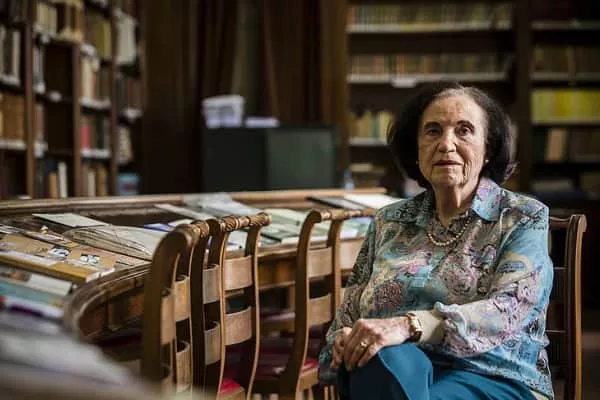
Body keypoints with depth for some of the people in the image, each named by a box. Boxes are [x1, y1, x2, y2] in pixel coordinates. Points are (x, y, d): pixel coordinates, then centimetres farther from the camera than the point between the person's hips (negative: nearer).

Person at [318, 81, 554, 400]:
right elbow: (349, 313, 18)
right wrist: (347, 340, -9)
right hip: (398, 371, 3)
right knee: (387, 358, -35)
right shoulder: (388, 222, 18)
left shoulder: (524, 218, 6)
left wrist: (409, 325, -27)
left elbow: (508, 310, -12)